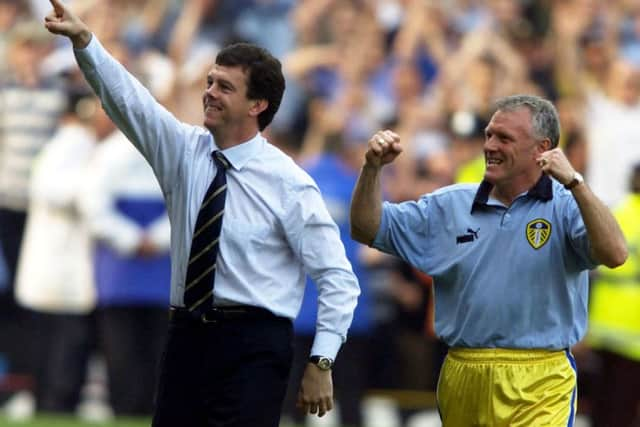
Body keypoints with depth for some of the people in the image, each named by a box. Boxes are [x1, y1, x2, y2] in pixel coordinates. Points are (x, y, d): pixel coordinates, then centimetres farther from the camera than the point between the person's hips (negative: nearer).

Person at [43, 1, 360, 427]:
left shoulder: (288, 183, -7)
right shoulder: (184, 151, 6)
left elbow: (337, 277, -7)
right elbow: (128, 98, -9)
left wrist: (321, 363, -13)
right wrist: (84, 41, -25)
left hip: (252, 344, -5)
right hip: (187, 337, 5)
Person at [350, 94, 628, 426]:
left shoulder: (566, 207, -3)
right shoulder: (450, 206, 11)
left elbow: (614, 255, -20)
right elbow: (368, 229, 14)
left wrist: (574, 183, -26)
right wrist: (372, 168, -3)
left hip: (537, 387, -5)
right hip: (460, 382, 5)